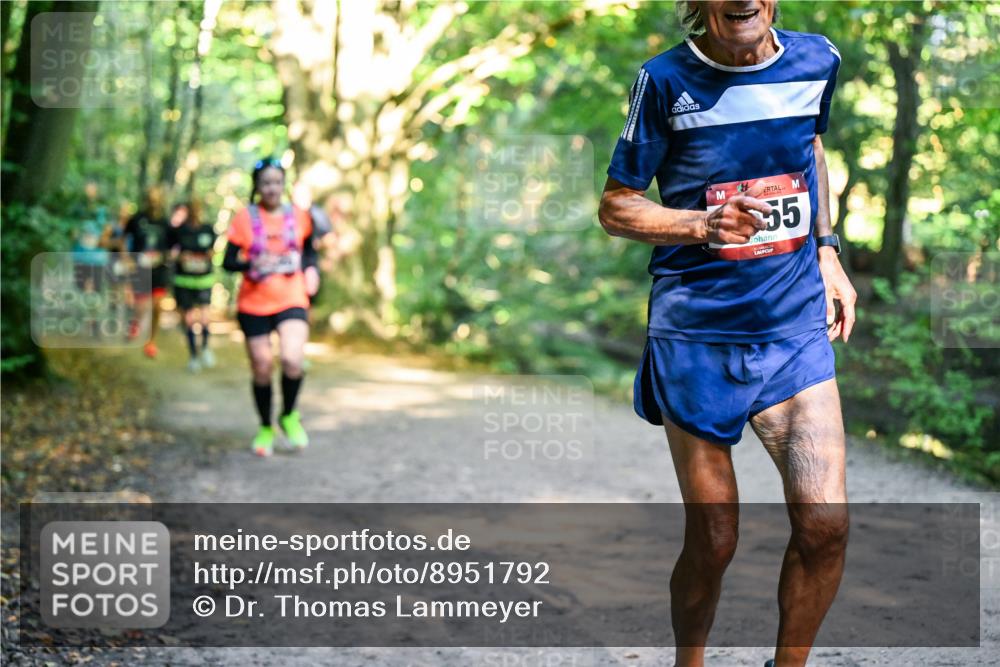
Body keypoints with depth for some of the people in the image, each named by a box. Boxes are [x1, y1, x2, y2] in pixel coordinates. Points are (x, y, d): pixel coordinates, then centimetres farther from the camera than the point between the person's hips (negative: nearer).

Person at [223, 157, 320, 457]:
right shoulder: (245, 218, -2)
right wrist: (252, 264, -21)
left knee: (292, 360, -22)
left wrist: (310, 269, -1)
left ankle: (289, 416, 6)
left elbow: (309, 250, 19)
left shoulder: (298, 216, 5)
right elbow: (228, 261, -2)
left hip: (292, 301, 0)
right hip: (254, 305, 0)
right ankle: (265, 428, 29)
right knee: (262, 368, 5)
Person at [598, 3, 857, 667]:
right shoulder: (667, 80, -7)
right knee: (713, 542, 3)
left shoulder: (817, 61, 3)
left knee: (825, 524, -8)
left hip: (797, 330, 3)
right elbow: (616, 205, -2)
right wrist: (702, 225, -20)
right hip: (696, 337, -3)